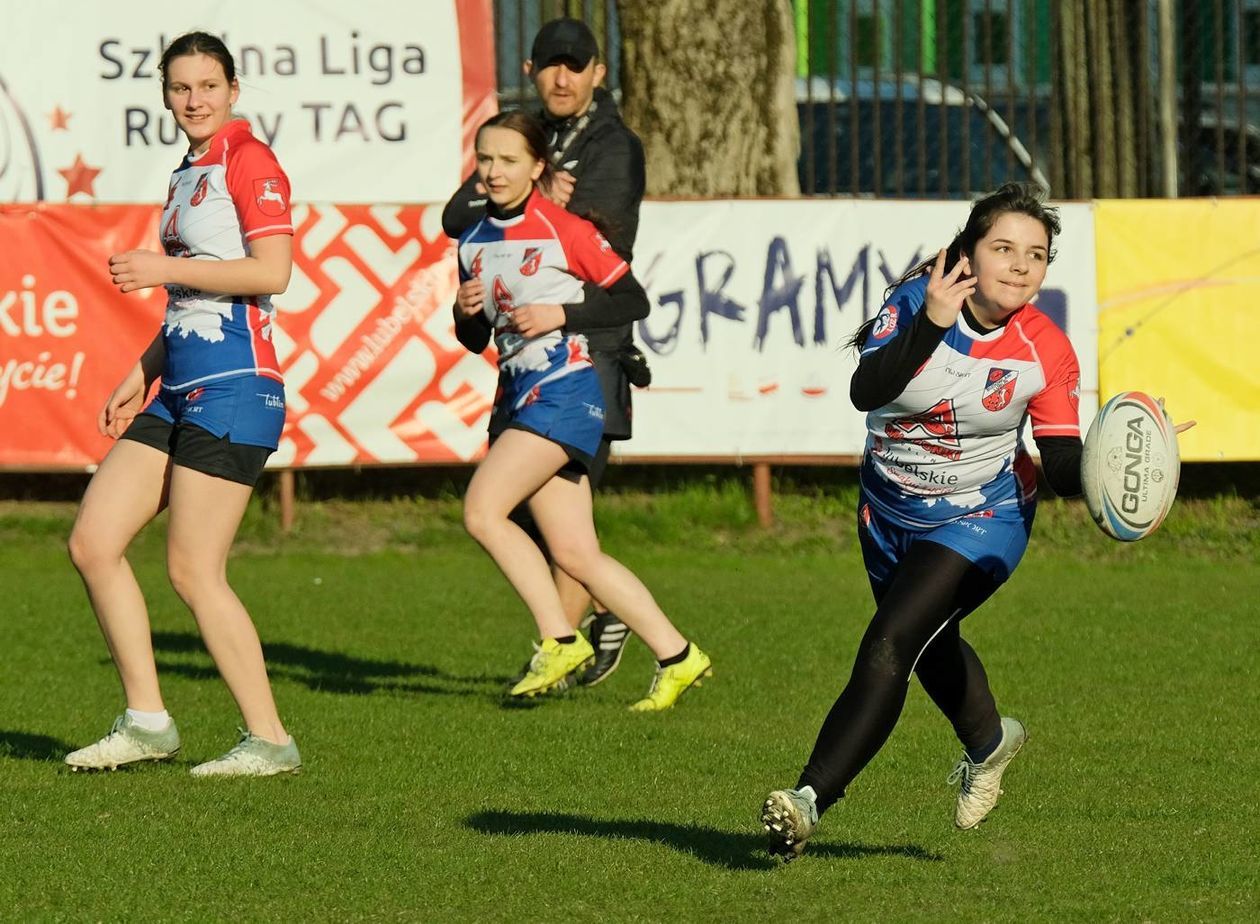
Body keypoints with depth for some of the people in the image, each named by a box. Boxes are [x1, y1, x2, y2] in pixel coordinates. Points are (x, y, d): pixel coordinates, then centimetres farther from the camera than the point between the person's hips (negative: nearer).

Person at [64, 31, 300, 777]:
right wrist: (143, 374, 21)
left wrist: (164, 269, -18)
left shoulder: (248, 160, -8)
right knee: (93, 542, 3)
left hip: (233, 387, -10)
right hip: (179, 390, 10)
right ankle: (147, 722, 8)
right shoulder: (187, 176, 20)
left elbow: (271, 272, -20)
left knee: (194, 570, -9)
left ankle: (270, 739, 0)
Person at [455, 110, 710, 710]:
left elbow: (635, 300, -6)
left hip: (565, 390, -7)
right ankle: (676, 656, 11)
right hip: (517, 393, 8)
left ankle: (560, 641, -11)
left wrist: (561, 313, -15)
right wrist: (465, 312, -1)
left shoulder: (563, 228, -8)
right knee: (574, 555, 3)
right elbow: (476, 339, 21)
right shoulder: (473, 242, 12)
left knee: (483, 510, -20)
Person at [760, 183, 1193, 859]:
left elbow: (1063, 468, -18)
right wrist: (929, 325, -46)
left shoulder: (1047, 354, -19)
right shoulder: (918, 299, -19)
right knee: (929, 646, 27)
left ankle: (809, 798, -21)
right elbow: (866, 391, -33)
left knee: (887, 649, -21)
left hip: (979, 518, -4)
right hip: (889, 511, 4)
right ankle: (988, 741, 58)